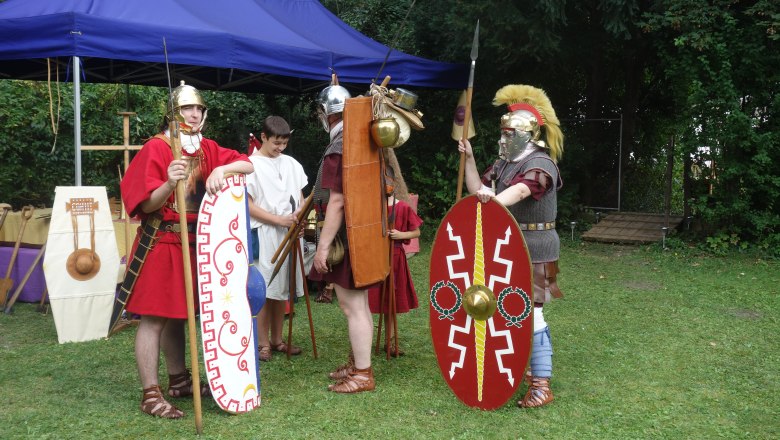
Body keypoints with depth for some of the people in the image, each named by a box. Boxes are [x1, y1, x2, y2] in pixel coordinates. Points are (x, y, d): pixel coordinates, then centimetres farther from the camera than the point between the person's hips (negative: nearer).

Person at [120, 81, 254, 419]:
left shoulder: (207, 149, 10)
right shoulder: (156, 148, -10)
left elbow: (248, 166, 2)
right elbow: (146, 205, -14)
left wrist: (221, 169, -16)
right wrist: (169, 184, -33)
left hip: (194, 243, 7)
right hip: (160, 244, -7)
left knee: (178, 314, 16)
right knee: (154, 318, -3)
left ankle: (179, 381, 28)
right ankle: (150, 395, 2)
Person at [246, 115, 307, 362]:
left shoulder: (291, 164, 10)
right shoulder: (251, 164, -5)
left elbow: (300, 196, 16)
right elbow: (248, 205, -8)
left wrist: (299, 214, -6)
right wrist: (279, 220, -16)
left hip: (290, 233, 5)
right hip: (264, 234, -5)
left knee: (282, 288, 11)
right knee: (264, 289, -3)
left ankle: (277, 339, 21)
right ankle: (263, 343, 7)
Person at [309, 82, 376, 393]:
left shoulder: (338, 150, -18)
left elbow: (337, 202, -22)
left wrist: (323, 246, -20)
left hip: (347, 238, -10)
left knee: (352, 306, -3)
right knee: (358, 303, 17)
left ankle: (363, 374, 4)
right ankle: (356, 362, 29)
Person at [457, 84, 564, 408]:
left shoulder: (540, 163, -12)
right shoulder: (503, 163, 14)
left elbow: (522, 189, -33)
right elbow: (476, 189, 11)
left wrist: (496, 199, -52)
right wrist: (469, 159, 2)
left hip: (533, 247, -8)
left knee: (530, 312, -11)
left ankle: (541, 385, -5)